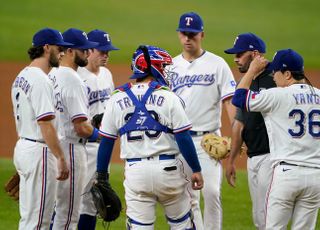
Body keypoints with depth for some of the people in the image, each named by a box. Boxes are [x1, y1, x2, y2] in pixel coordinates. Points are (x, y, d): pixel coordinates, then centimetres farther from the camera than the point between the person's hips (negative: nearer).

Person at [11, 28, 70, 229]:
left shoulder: (22, 77, 14)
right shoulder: (40, 80, -17)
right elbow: (45, 124, -23)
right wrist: (61, 158, -23)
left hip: (22, 147, 10)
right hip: (39, 151, -10)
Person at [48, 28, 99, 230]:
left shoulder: (52, 76, 10)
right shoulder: (73, 81, -19)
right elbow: (82, 127, -22)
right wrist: (97, 133, -1)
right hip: (71, 147, -10)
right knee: (68, 213, -3)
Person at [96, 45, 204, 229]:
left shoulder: (117, 100, 3)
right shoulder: (168, 97, -6)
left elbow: (106, 142, 6)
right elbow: (183, 138, -7)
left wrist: (102, 176, 15)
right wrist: (196, 170, 2)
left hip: (135, 171, 2)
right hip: (168, 169, -2)